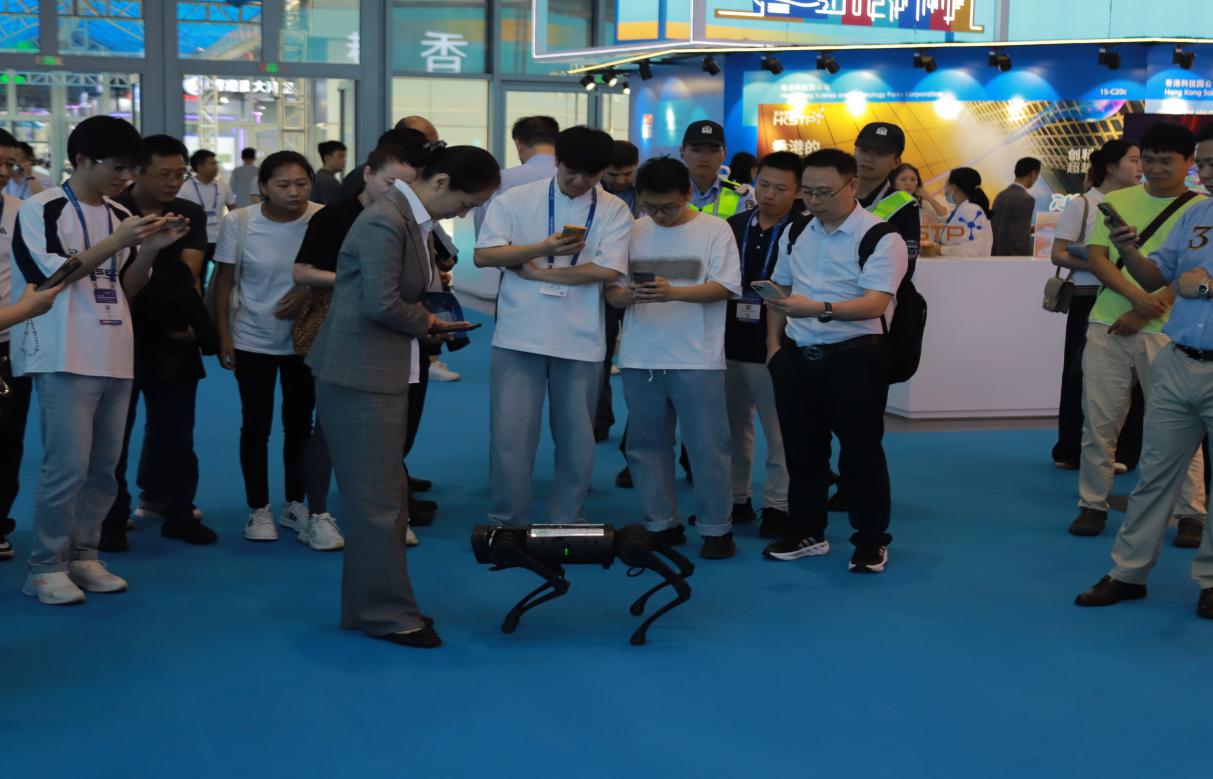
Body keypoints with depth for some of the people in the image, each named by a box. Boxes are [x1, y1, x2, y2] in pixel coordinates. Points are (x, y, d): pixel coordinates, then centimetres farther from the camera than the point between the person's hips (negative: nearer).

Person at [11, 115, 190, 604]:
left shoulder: (120, 216, 13)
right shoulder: (42, 209, -5)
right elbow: (54, 274, -13)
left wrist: (150, 248, -2)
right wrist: (117, 243, -18)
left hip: (115, 358, 7)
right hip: (65, 359, -7)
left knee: (104, 466, 8)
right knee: (67, 465, -9)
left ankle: (82, 556, 18)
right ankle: (45, 567, 1)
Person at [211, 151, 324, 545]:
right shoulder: (238, 222, -12)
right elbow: (224, 281, -5)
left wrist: (308, 292, -18)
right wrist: (223, 336, -6)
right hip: (253, 340, -1)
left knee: (300, 423, 12)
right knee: (256, 425, 5)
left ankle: (295, 505, 26)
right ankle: (259, 510, 18)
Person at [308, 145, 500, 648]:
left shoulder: (412, 220, 11)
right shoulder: (385, 221, -20)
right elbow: (381, 304, -24)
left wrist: (427, 320, 4)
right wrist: (427, 322, -9)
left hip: (385, 374, 10)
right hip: (360, 376, -10)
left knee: (384, 496, 15)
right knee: (377, 498, -2)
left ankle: (370, 606, 25)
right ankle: (388, 614, 6)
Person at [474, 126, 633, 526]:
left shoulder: (614, 211, 2)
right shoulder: (515, 201, 2)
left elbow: (606, 270, -9)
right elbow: (484, 255, -5)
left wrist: (536, 271, -9)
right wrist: (545, 248, -17)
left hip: (580, 340, 1)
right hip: (519, 336, -1)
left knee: (576, 438, 9)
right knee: (510, 435, -2)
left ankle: (566, 524, 22)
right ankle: (510, 523, 11)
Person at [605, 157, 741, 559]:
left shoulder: (714, 229, -1)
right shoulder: (633, 231, 8)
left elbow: (726, 286, -10)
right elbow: (611, 291, 7)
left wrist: (674, 292, -24)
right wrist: (626, 295, -18)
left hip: (697, 360, -4)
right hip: (640, 359, 4)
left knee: (707, 446, -1)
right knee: (646, 445, 9)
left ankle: (716, 529, 10)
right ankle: (661, 524, 22)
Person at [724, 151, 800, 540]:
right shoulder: (733, 227, 9)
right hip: (729, 344, 5)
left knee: (778, 433, 2)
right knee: (732, 428, 14)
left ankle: (777, 505, 13)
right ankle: (735, 499, 25)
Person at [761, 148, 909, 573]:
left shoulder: (881, 237, -12)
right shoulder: (796, 232, 10)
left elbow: (875, 303, -23)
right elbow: (780, 290, 20)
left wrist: (818, 309, -36)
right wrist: (774, 342, 9)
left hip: (854, 357, -6)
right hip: (797, 356, 6)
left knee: (860, 450, 1)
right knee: (801, 448, 14)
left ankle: (871, 540, 15)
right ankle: (806, 532, 28)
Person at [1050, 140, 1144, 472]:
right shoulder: (1082, 204, -2)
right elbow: (1058, 254, -5)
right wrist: (1097, 266, -18)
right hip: (1089, 298, -4)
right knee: (1080, 373, 3)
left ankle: (1121, 451, 11)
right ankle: (1071, 451, 14)